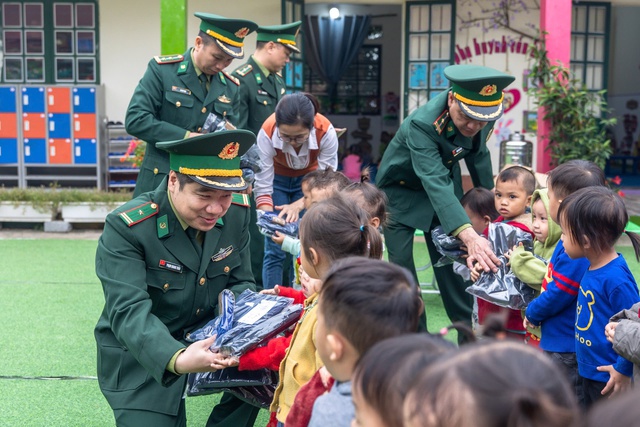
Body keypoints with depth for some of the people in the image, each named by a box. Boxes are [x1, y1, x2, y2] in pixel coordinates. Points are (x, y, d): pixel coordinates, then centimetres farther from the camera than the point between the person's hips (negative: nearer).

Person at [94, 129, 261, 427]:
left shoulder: (236, 212, -9)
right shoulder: (126, 227, -25)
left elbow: (239, 283, -1)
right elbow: (129, 312, -32)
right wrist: (177, 359, -50)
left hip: (209, 336, 4)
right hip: (141, 353, -4)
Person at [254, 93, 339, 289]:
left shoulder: (326, 132, -34)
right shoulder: (267, 133, -34)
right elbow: (262, 188, -27)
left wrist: (298, 206, -41)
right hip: (276, 179, 0)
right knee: (274, 249, -8)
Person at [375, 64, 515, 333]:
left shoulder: (485, 114, -21)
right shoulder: (421, 124, -39)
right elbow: (435, 183, -49)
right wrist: (469, 236, -61)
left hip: (445, 183, 4)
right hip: (402, 190, -4)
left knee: (451, 264, 5)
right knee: (402, 269, -8)